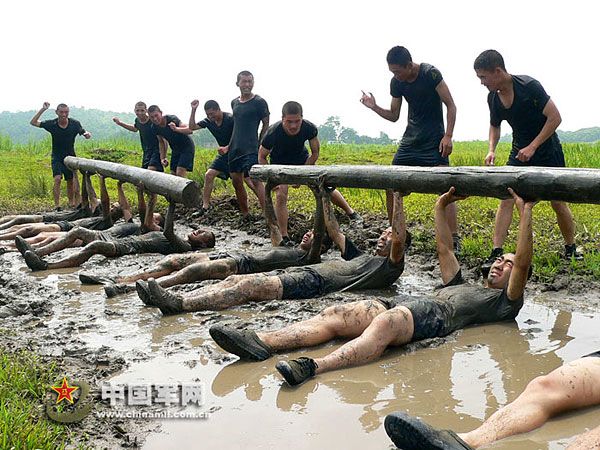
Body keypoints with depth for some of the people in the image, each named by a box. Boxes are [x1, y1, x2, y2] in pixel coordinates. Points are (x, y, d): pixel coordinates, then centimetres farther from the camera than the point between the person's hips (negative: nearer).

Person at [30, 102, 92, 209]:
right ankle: (57, 205, -18)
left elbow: (84, 133, 1)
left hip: (70, 157, 2)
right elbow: (33, 122, -8)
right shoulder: (52, 124, -10)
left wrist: (87, 134, -25)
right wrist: (43, 109, -18)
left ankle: (71, 202, 24)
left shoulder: (75, 124, -7)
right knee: (57, 179, -18)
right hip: (57, 158, -2)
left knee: (71, 182, 8)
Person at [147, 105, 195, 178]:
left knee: (180, 173, -19)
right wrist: (163, 157, -1)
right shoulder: (155, 127, -7)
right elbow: (161, 142, 8)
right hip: (175, 149, 7)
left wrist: (176, 129, -53)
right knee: (173, 174, 6)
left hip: (187, 147, -7)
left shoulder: (171, 119, -25)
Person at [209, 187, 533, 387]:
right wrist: (441, 207, 42)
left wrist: (525, 211, 7)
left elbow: (523, 263, 9)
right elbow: (444, 249, 45)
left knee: (383, 325, -41)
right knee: (336, 315, -18)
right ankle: (261, 342, -34)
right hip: (406, 300, 7)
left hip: (434, 314, -7)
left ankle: (315, 367, -62)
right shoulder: (462, 285, 43)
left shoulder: (504, 301, 23)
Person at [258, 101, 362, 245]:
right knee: (281, 196, -20)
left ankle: (351, 212, 22)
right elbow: (262, 157, -16)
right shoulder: (273, 133, -34)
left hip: (302, 160, 2)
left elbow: (315, 154, -12)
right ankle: (284, 238, -9)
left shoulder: (309, 128, -28)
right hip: (279, 164, -2)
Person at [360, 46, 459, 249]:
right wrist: (374, 107, -4)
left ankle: (454, 239, -8)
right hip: (411, 139, 6)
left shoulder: (430, 74, -13)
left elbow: (451, 106, -10)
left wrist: (448, 136, -19)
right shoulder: (396, 82, 4)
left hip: (434, 140, -6)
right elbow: (394, 116, 13)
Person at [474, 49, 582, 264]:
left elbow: (555, 118, -20)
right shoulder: (493, 98, -4)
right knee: (506, 199, -11)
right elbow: (495, 126, 14)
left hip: (547, 151, -4)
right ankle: (496, 251, -12)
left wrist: (532, 147, -24)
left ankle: (571, 249, 22)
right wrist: (491, 149, -4)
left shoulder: (529, 86, -22)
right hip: (519, 152, 4)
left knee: (558, 203, 3)